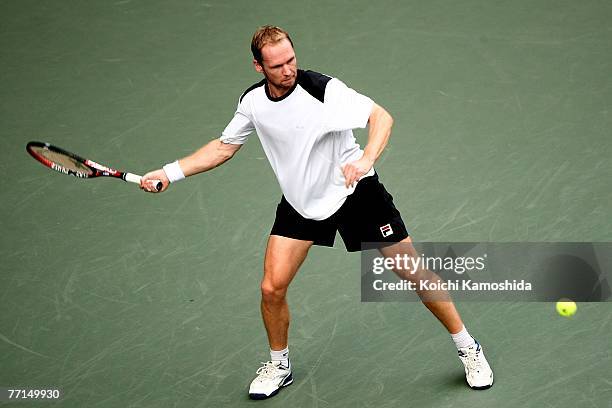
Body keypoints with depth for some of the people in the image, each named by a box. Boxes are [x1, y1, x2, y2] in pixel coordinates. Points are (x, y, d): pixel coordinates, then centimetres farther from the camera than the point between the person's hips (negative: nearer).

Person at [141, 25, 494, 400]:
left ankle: (468, 348, 19)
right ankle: (279, 366, 21)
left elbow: (381, 116, -25)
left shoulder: (323, 89, -23)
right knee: (272, 288, -6)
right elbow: (224, 147, 9)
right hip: (301, 202, 4)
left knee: (413, 273, -1)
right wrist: (170, 173, 1)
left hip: (355, 191, -4)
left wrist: (366, 159, -44)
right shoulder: (253, 102, -6)